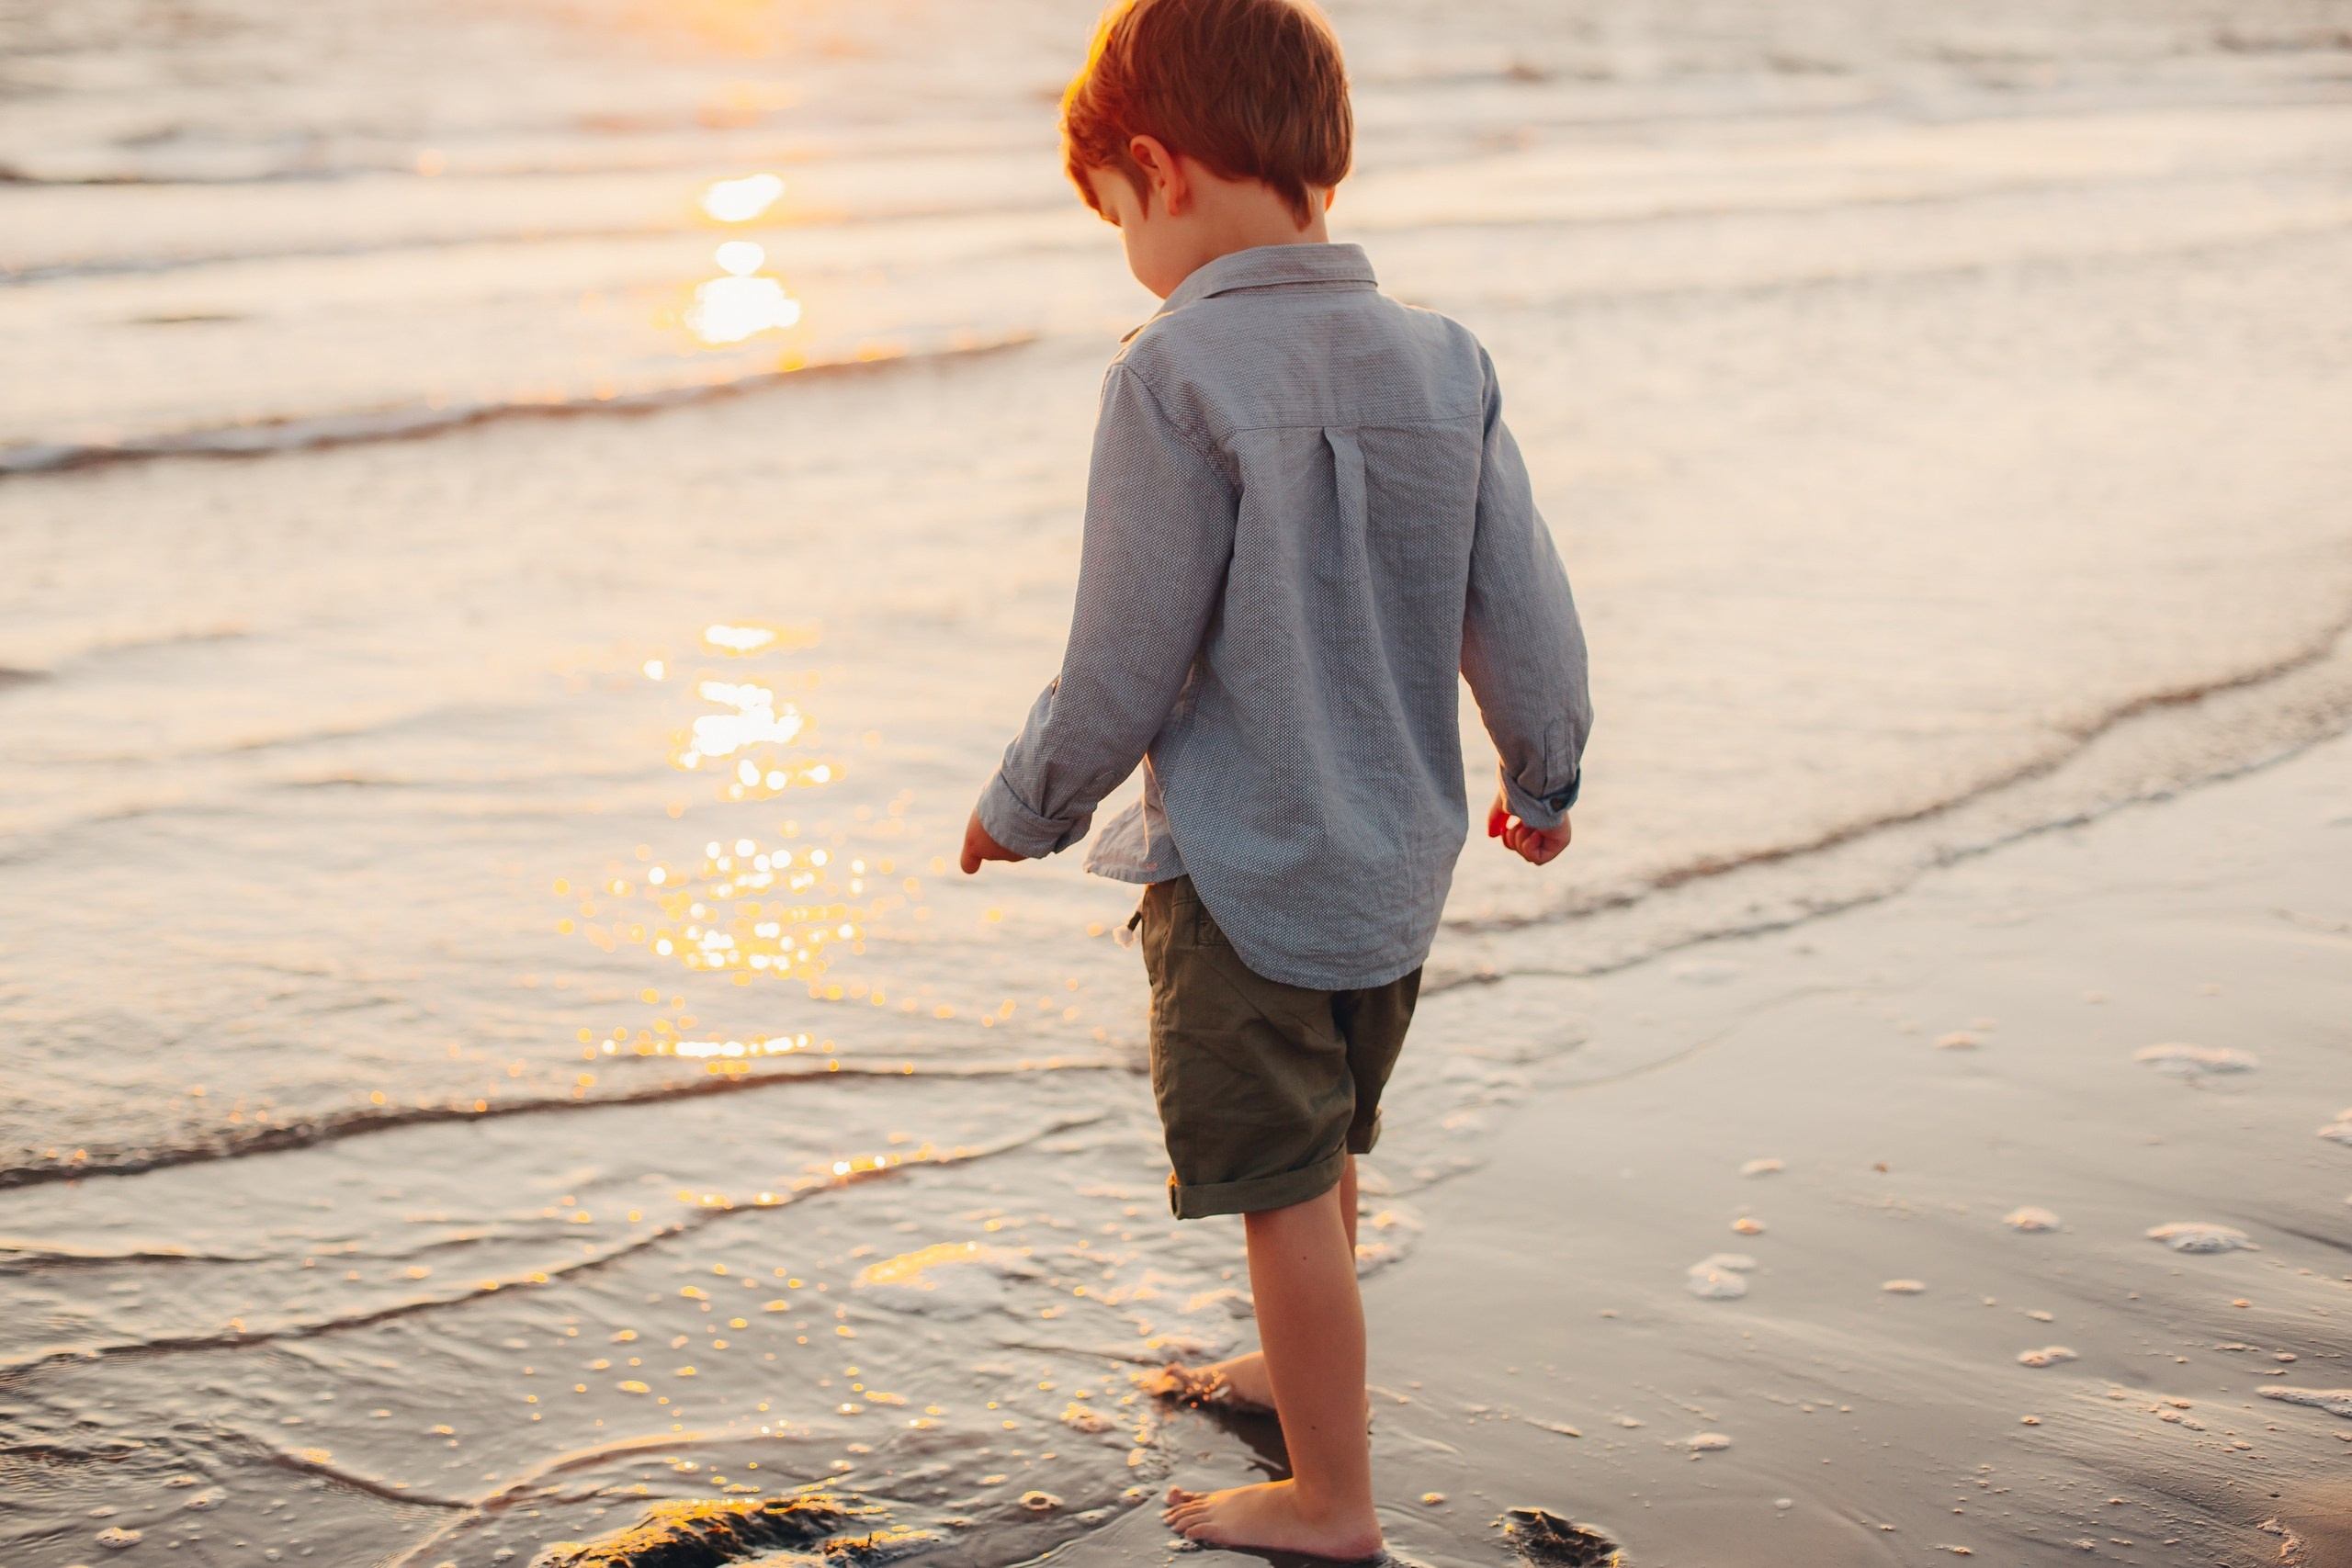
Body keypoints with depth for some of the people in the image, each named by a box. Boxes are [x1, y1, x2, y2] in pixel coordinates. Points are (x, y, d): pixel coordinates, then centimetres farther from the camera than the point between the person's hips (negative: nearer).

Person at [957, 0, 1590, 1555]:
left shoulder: (1179, 373, -19)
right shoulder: (1444, 359, -1)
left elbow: (1125, 663, -17)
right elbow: (1529, 616, 3)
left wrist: (1029, 808, 1)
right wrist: (1545, 783, 20)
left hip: (1246, 870, -7)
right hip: (1399, 858, 7)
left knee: (1284, 1188, 7)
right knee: (1324, 1151, 27)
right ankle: (1304, 1368, 48)